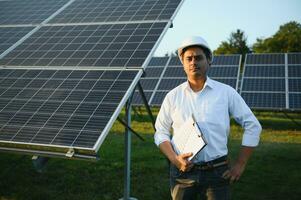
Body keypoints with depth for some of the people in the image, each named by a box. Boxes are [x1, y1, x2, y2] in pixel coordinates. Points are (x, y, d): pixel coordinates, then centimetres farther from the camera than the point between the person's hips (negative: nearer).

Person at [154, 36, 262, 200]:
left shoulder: (226, 92, -1)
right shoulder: (173, 96, 3)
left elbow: (253, 126, 3)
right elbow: (161, 133, 7)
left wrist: (240, 164, 0)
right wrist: (174, 159, -9)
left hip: (217, 172, -1)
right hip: (182, 170, 1)